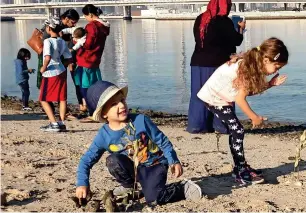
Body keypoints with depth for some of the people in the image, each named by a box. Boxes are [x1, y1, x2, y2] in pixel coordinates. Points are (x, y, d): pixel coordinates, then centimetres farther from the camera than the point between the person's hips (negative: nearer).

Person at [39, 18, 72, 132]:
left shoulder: (48, 41, -16)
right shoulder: (62, 42, 5)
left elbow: (47, 57, -29)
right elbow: (69, 57, 7)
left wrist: (43, 68, -15)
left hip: (50, 74, -7)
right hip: (62, 71, 7)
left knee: (43, 99, 2)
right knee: (62, 98, 11)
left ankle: (54, 124, -5)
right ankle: (61, 123, 12)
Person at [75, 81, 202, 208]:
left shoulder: (140, 120, -16)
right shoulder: (104, 135, -12)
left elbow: (162, 141, -7)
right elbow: (87, 160, -8)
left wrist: (174, 162, -13)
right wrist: (82, 183, -21)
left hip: (154, 165, -3)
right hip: (132, 168, 3)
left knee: (153, 199, -26)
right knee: (112, 161, -26)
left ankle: (183, 188, 1)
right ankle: (129, 186, 3)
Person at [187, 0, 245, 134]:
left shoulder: (200, 19, 8)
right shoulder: (224, 21, -10)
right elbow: (237, 41, -4)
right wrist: (241, 28, 14)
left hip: (198, 63, 6)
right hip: (218, 63, -5)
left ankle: (196, 125, 9)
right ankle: (222, 125, 2)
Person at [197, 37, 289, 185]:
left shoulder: (254, 66, 1)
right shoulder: (247, 68, -25)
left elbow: (248, 90, 3)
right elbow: (240, 99, -21)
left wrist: (270, 84, -2)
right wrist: (254, 117, -11)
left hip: (222, 98, 9)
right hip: (213, 97, -9)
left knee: (235, 131, 12)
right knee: (237, 131, -9)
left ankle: (241, 167, 22)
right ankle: (241, 172, -2)